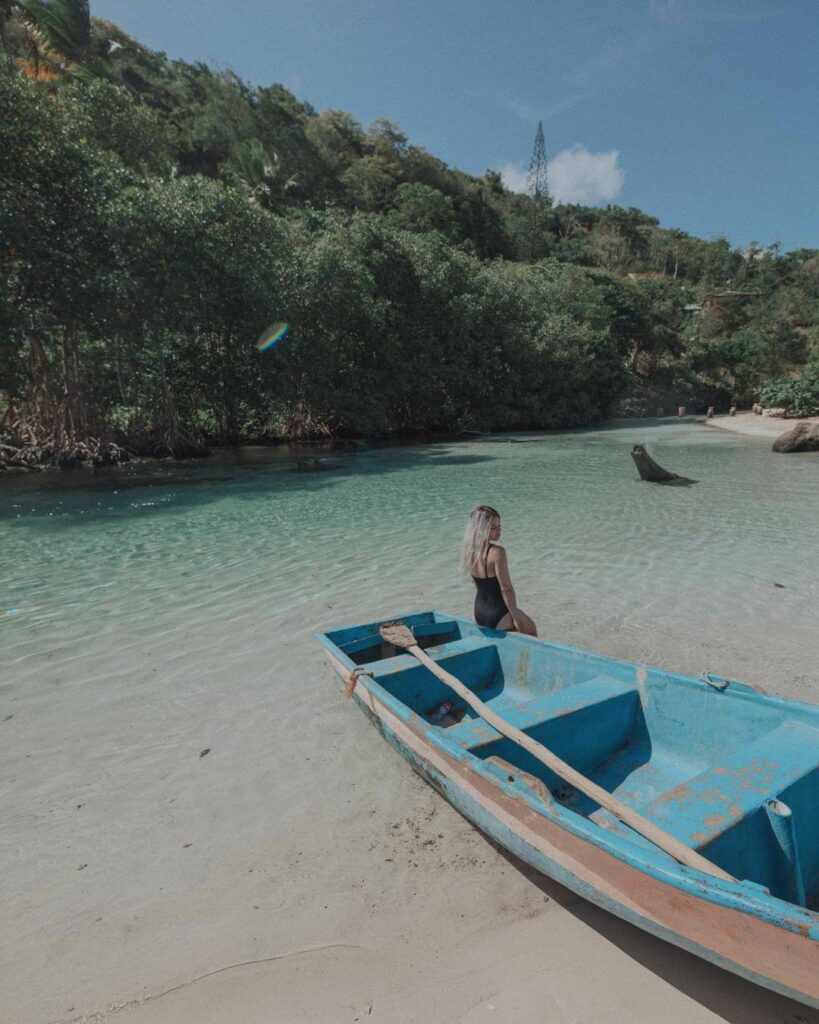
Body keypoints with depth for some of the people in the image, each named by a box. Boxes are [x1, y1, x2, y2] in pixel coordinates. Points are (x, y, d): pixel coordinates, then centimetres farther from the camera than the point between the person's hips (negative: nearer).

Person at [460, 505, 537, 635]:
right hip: (498, 616, -6)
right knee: (532, 631, 22)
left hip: (479, 615, 7)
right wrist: (515, 616, -11)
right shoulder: (497, 552, -26)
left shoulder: (469, 550, -3)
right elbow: (506, 589, -21)